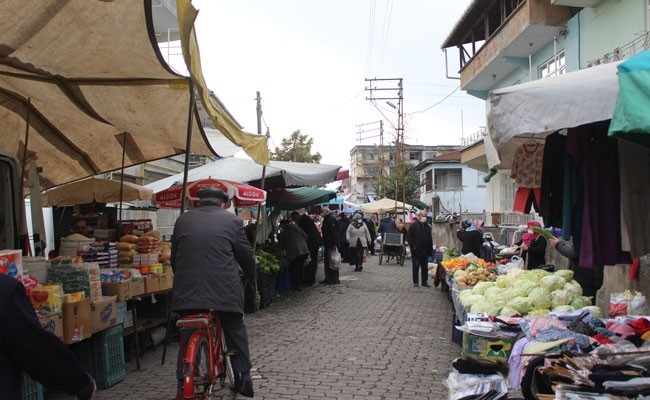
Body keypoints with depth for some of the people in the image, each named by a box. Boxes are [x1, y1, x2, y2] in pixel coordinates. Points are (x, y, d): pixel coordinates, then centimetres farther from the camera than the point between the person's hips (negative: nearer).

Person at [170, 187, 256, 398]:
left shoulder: (183, 219, 11)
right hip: (224, 289, -2)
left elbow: (174, 256, 15)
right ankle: (244, 380, 20)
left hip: (188, 288, 2)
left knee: (188, 339, 12)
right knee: (236, 334, 15)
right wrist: (251, 277, 24)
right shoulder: (232, 220, 3)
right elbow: (246, 255, 6)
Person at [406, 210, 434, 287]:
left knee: (425, 267, 7)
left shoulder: (428, 226, 12)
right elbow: (408, 237, -5)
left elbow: (430, 239, 15)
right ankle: (415, 282, 8)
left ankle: (424, 282, 14)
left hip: (425, 251, 4)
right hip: (416, 251, -4)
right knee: (416, 266, 1)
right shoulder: (414, 225, -3)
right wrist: (413, 246, -12)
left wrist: (430, 250, 9)